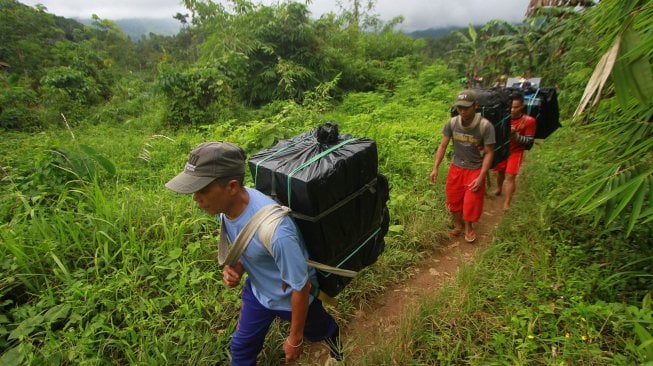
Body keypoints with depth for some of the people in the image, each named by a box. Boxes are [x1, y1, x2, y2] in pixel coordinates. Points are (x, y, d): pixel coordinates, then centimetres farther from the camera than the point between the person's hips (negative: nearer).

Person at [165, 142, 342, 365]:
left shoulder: (274, 231, -45)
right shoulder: (225, 204, -20)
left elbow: (301, 288, -29)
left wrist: (295, 339, -14)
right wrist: (236, 266, -17)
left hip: (291, 299, -5)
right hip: (257, 290, 6)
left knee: (316, 332, 28)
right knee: (242, 347, 24)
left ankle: (332, 336, 64)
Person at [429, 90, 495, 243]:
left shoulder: (485, 126, -22)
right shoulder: (452, 123, -12)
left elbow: (489, 153, -15)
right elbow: (443, 146, -3)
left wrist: (481, 177, -19)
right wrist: (435, 168, -9)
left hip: (475, 170, -3)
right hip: (456, 168, 3)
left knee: (471, 202, 6)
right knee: (453, 199, 15)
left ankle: (469, 227, 35)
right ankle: (458, 225, 40)